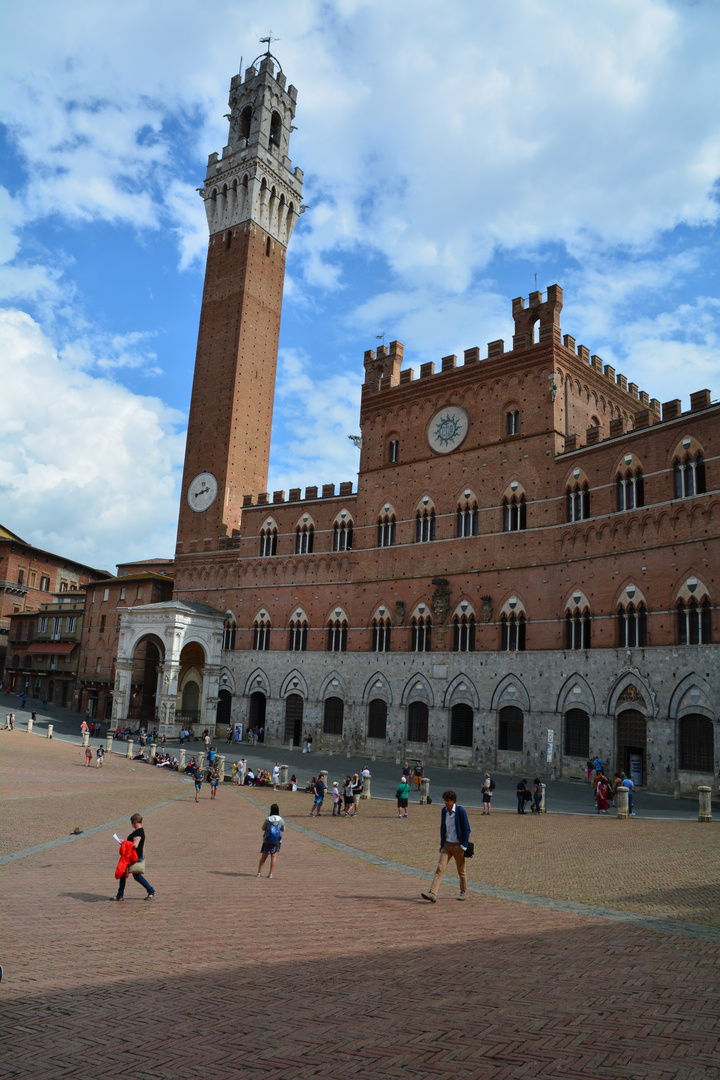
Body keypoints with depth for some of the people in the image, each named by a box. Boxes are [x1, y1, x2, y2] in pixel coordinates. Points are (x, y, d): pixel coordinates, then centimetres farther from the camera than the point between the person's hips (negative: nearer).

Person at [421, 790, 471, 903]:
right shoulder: (444, 810, 3)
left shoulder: (460, 811, -13)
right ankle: (433, 894, -14)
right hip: (446, 844, 4)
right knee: (440, 868, -8)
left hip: (458, 846, -4)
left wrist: (464, 846, -12)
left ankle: (463, 892, 33)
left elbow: (466, 829, -10)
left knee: (461, 870, 11)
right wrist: (442, 843, 10)